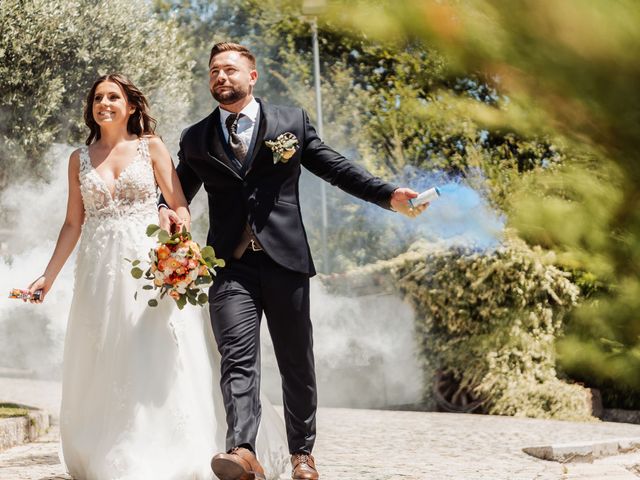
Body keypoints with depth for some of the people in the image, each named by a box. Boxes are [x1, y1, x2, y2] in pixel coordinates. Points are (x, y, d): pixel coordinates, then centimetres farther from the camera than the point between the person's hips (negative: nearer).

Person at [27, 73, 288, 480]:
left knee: (162, 363, -7)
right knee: (104, 372, 3)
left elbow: (180, 206, 0)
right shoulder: (80, 159, 12)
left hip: (150, 264, -3)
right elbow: (73, 223, 13)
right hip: (102, 272, 3)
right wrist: (49, 276, 7)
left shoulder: (151, 148, 4)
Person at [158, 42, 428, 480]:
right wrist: (166, 210, -5)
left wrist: (389, 195, 1)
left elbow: (336, 168, 10)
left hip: (285, 261, 0)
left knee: (298, 363, 7)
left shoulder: (292, 122, 8)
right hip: (230, 266, 0)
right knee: (238, 358, -15)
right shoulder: (196, 140, 12)